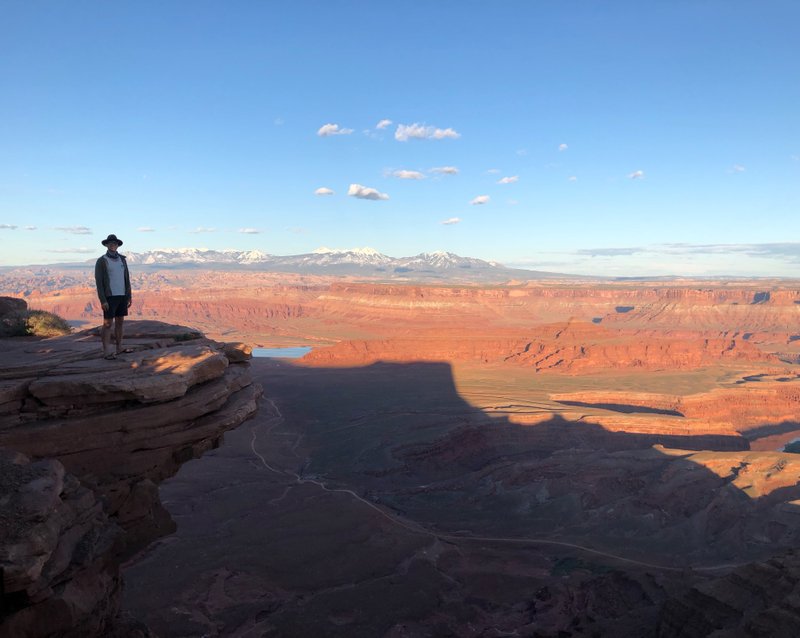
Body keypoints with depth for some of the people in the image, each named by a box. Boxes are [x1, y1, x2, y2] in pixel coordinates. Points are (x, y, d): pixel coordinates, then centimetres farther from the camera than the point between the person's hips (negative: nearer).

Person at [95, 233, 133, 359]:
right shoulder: (101, 261, -10)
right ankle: (107, 352, -3)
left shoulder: (122, 259, 9)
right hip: (109, 297, -6)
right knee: (108, 323, -6)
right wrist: (102, 301, -18)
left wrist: (129, 297, 8)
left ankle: (119, 348, 20)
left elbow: (126, 279, 11)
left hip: (122, 295, 6)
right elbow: (98, 282, -12)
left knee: (119, 321, 11)